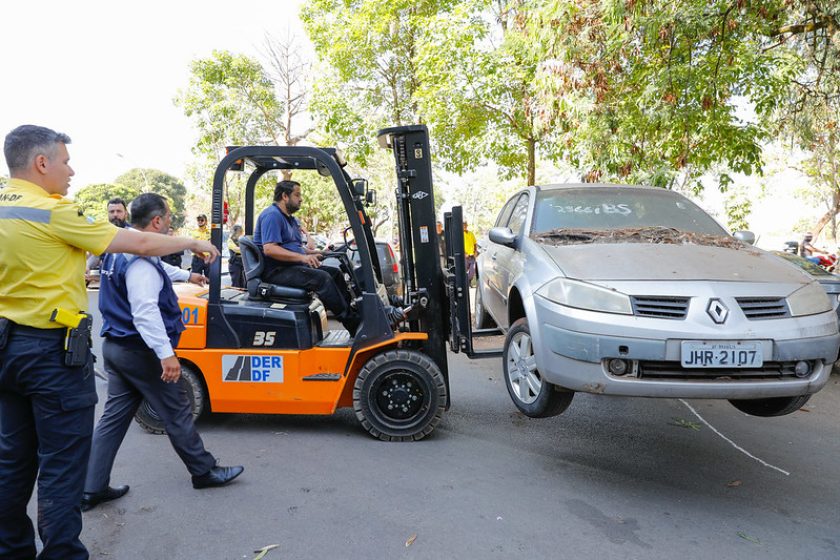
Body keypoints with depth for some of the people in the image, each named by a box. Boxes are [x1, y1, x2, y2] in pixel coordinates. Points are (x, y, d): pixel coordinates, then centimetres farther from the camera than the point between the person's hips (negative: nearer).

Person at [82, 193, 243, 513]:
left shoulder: (120, 251, 10)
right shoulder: (141, 260, -22)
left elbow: (158, 270, 29)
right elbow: (145, 312, -31)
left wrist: (187, 276, 44)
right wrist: (166, 353, -33)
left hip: (115, 347, 10)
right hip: (140, 351, -10)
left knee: (114, 416, 13)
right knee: (177, 413, 4)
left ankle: (92, 489, 18)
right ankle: (204, 472, 19)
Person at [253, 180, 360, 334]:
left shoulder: (290, 218, 20)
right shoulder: (272, 215, -13)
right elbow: (269, 249, -25)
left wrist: (314, 253, 6)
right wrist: (302, 257, -30)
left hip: (293, 266, 11)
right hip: (276, 271, -11)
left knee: (335, 272, 1)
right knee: (322, 278, -26)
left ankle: (351, 309, -4)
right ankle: (354, 325, -23)